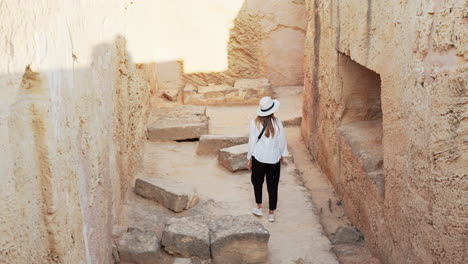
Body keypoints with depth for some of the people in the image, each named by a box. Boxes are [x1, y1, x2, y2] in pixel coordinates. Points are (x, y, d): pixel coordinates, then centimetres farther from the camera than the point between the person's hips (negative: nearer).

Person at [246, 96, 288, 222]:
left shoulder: (255, 123, -11)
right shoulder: (277, 123, -10)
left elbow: (252, 141, -6)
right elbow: (282, 141, -1)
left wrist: (249, 158, 4)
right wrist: (282, 155, 15)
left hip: (259, 157, 0)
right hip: (274, 158, 1)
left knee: (257, 181, 21)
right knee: (273, 185, 10)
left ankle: (259, 208, 23)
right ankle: (271, 213, 16)